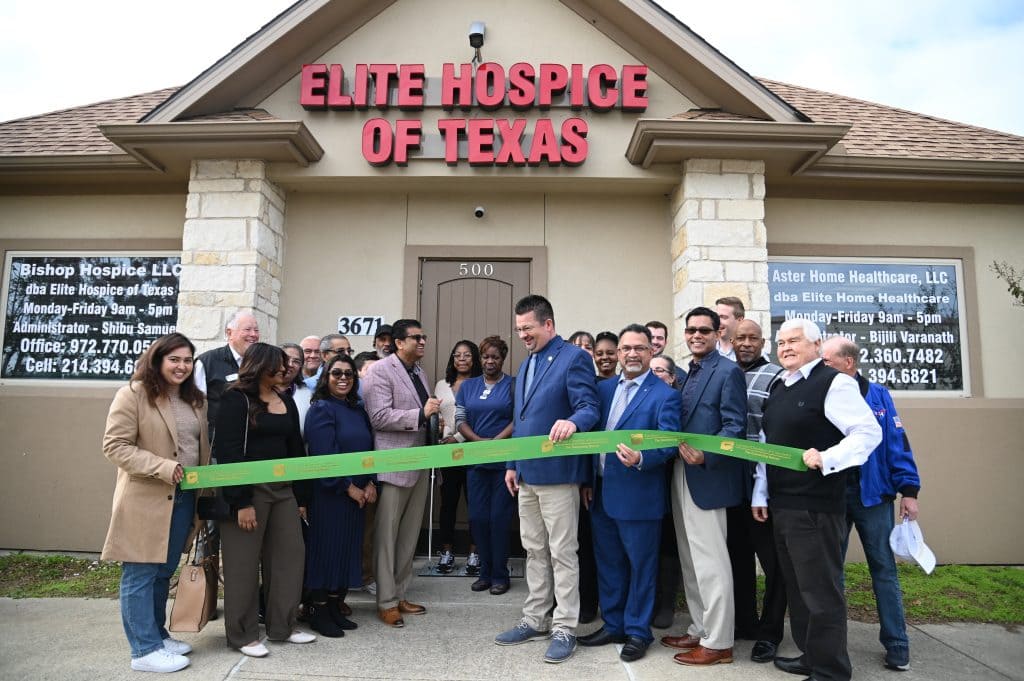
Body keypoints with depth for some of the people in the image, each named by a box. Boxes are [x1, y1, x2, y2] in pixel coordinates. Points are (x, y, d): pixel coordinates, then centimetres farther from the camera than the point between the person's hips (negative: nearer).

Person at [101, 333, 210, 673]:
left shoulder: (195, 400, 12)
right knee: (141, 574, 2)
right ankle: (145, 650, 11)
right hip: (145, 499, -7)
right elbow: (115, 446, -14)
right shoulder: (133, 394, -9)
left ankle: (157, 635, 30)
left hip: (184, 498, 7)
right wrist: (162, 467, -22)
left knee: (164, 572, 17)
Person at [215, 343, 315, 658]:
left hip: (282, 489, 7)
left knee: (291, 554, 8)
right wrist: (241, 501, -19)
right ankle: (242, 634, 18)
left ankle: (282, 626, 23)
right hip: (248, 490, -6)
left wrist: (301, 497, 11)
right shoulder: (236, 399, -8)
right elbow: (228, 452, -14)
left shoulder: (286, 402, 12)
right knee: (244, 563, 4)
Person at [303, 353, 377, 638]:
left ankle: (336, 606, 23)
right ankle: (318, 611, 14)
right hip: (328, 494, -7)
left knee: (348, 548, 11)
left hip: (358, 494, 7)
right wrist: (350, 488, -14)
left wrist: (370, 484, -2)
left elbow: (369, 449, 12)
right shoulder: (321, 409, -9)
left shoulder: (358, 410, 12)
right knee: (325, 548, 1)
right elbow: (324, 456, -16)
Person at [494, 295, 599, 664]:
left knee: (563, 553, 2)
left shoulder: (574, 358, -10)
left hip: (558, 473, -8)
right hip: (527, 474, 8)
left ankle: (564, 629, 12)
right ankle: (535, 620, 28)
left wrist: (572, 422, -41)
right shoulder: (527, 363, 16)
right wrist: (513, 464, 16)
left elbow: (589, 408, -19)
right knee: (534, 552, 16)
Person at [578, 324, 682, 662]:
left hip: (638, 495, -6)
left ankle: (637, 631, 24)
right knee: (608, 563, 17)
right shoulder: (604, 388, 9)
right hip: (601, 492, 6)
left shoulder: (664, 395, -9)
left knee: (640, 565, 8)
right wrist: (586, 479, 9)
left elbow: (669, 443, -15)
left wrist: (640, 459, -33)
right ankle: (613, 625, 33)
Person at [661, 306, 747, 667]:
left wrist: (705, 456, -28)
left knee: (710, 562, -1)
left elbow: (735, 427, -16)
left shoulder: (728, 371, -10)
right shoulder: (685, 373, 15)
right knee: (691, 561, 16)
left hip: (707, 478, -9)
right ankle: (700, 630, 29)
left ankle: (718, 643, 11)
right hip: (681, 477, 9)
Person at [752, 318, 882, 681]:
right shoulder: (777, 387, 14)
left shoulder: (834, 382, -10)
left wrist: (826, 458, -27)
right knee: (796, 587, 18)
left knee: (821, 591, 1)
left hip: (816, 506, -8)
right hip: (780, 503, 8)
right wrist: (760, 493, 14)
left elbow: (869, 432, -16)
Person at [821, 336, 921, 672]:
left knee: (883, 568, 7)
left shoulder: (876, 395, 0)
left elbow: (897, 442, -3)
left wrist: (909, 490, -7)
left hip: (872, 494, -1)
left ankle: (897, 645, 19)